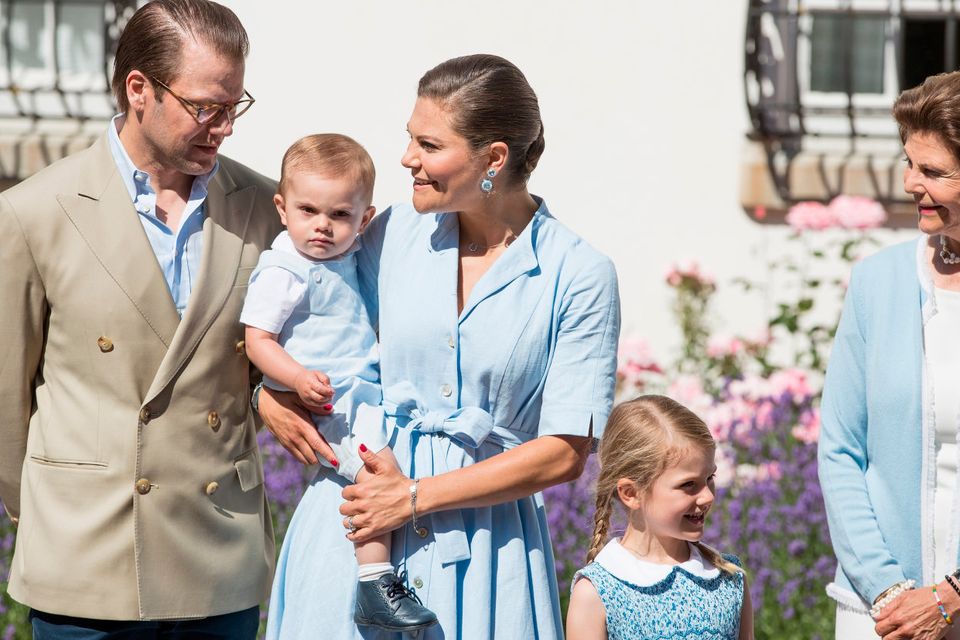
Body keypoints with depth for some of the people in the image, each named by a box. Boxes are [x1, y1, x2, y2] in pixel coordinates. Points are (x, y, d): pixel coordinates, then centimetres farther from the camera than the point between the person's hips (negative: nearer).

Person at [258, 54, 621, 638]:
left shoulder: (580, 277, -7)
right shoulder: (394, 233, 3)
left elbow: (565, 453, -9)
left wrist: (416, 497, -12)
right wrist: (269, 391, -4)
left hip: (485, 536, -3)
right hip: (358, 528, 3)